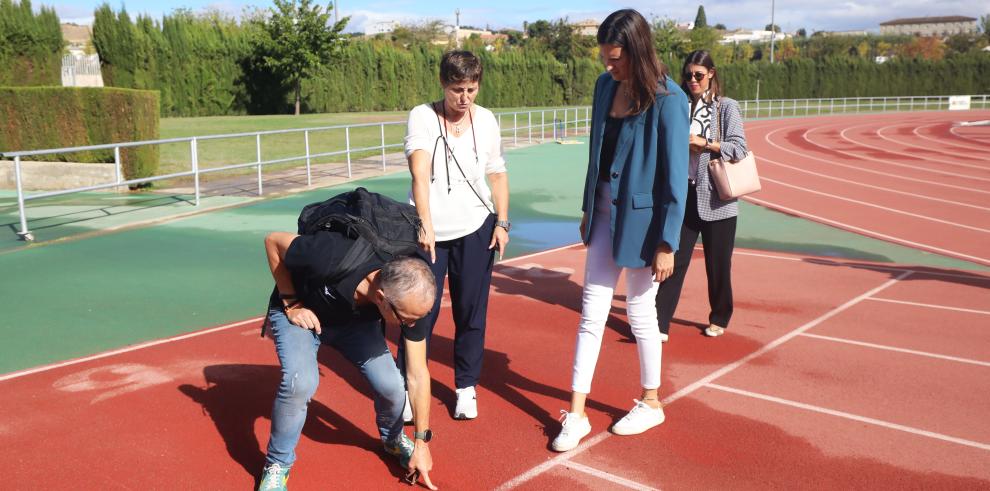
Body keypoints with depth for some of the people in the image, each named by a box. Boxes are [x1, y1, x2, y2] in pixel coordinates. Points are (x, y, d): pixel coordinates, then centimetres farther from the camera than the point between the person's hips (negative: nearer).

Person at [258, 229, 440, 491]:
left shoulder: (409, 300, -29)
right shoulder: (330, 258, -43)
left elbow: (418, 376, -18)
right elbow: (273, 240, -22)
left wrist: (421, 444, -11)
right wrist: (291, 304, -21)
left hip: (355, 320, 3)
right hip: (299, 311, -3)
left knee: (391, 384, -17)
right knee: (301, 382, -30)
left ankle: (393, 438, 20)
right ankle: (277, 465, -2)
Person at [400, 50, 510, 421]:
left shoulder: (486, 120, 2)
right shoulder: (422, 116, -9)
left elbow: (497, 174, 12)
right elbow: (420, 173, -22)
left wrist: (502, 222, 3)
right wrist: (425, 225, -33)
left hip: (476, 230, 3)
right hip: (428, 231, -2)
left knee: (472, 314, 8)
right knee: (420, 313, 2)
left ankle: (466, 387, 25)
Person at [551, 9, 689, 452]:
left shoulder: (668, 101, -17)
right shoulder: (605, 86, 1)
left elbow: (676, 178, -15)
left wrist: (667, 243, -14)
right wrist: (589, 208, 15)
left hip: (642, 219, -6)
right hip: (605, 214, 6)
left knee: (640, 313, 9)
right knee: (591, 311, 6)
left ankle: (651, 403, 31)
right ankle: (577, 413, 15)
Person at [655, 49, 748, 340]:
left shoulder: (726, 107, 0)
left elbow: (739, 148, -9)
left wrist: (703, 143, -17)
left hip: (716, 200, -2)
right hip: (684, 196, 2)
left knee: (717, 266, 9)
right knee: (674, 261, -2)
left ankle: (719, 319, 29)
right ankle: (659, 324, -1)